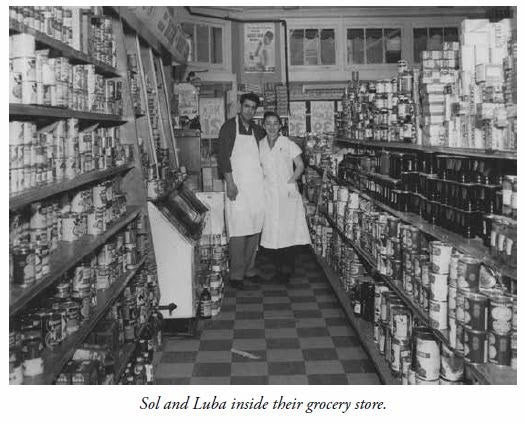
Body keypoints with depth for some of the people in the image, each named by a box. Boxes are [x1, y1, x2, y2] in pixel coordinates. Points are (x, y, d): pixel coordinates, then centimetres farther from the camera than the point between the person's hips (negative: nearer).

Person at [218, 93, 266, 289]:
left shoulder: (257, 130, 14)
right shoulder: (229, 127, -2)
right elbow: (223, 156, -8)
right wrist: (230, 182, -15)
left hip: (257, 185, 5)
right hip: (238, 186, -5)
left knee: (255, 230, 6)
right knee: (238, 232, -6)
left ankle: (249, 270, 17)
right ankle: (236, 274, 1)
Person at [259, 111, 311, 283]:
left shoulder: (288, 143, 1)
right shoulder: (260, 145, 9)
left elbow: (300, 165, 2)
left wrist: (291, 180, -9)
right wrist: (260, 178, -1)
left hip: (287, 191, -2)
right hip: (268, 192, 3)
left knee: (289, 228, -6)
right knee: (273, 229, 1)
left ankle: (288, 268, 3)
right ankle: (279, 267, 11)